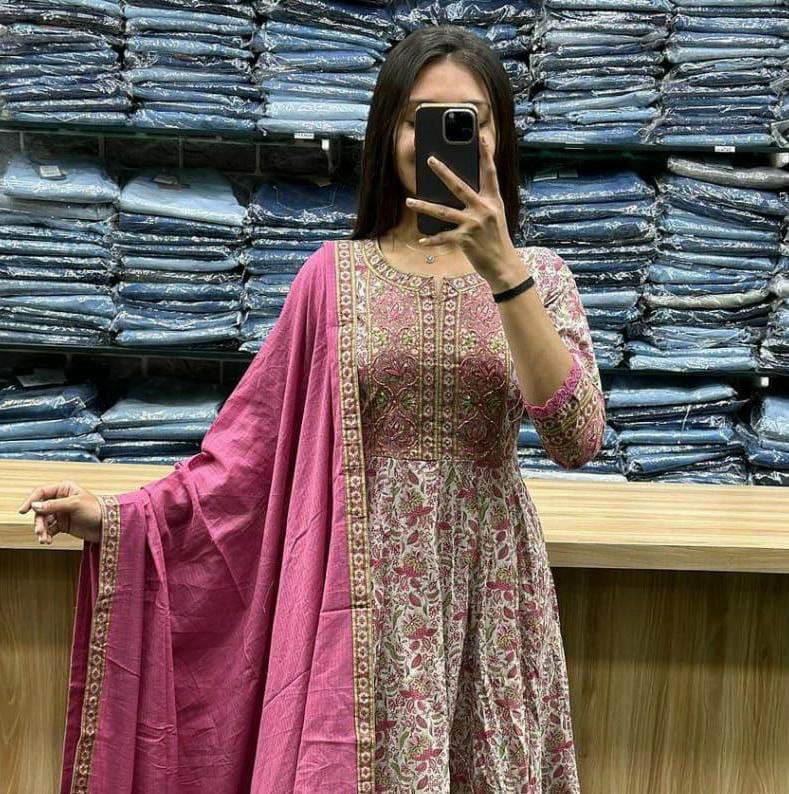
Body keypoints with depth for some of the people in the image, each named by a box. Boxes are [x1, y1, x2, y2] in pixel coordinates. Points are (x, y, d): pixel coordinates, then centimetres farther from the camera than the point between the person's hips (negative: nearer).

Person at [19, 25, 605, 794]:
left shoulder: (539, 274, 2)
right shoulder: (336, 274, 0)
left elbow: (578, 439, -13)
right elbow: (254, 441, 3)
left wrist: (502, 271, -20)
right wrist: (118, 518, -4)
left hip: (487, 589, 2)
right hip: (364, 593, -1)